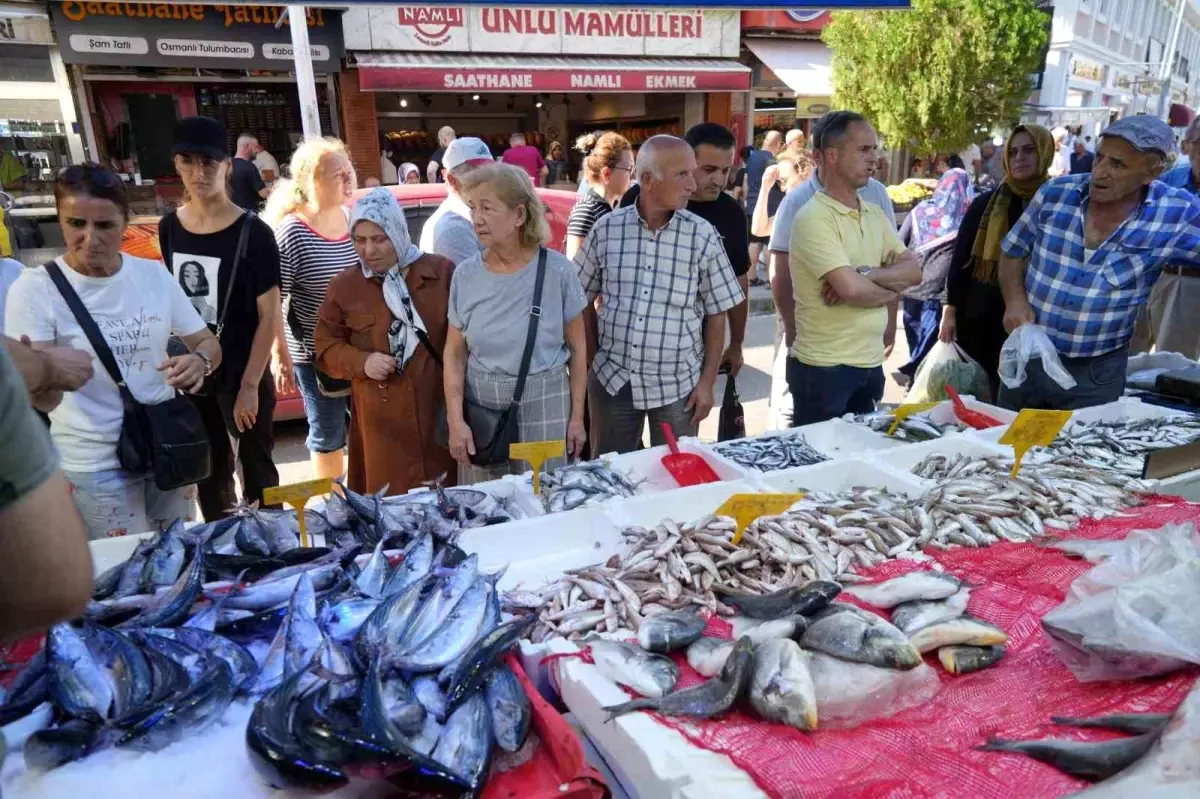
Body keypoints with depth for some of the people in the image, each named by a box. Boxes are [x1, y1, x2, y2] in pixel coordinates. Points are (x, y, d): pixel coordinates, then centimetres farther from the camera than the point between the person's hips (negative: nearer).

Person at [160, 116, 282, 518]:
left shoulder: (253, 233, -12)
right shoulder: (169, 228, 3)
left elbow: (269, 315, -12)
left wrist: (250, 385, -15)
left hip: (242, 373, -5)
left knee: (256, 468, 6)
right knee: (209, 471, 18)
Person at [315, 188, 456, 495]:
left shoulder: (442, 272, 1)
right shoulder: (344, 286, 4)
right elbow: (326, 346, 9)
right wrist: (362, 362, -10)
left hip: (442, 411, 0)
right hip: (382, 419, 0)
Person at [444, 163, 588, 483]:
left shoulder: (557, 270, -8)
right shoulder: (465, 276, -2)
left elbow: (577, 348, -1)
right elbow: (455, 353, 2)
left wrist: (576, 416, 0)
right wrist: (455, 420, -5)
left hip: (543, 404, -2)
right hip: (480, 404, 2)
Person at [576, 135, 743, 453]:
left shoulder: (703, 236, -5)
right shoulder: (606, 229, -3)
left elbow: (716, 316, -1)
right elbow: (583, 299, 7)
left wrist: (707, 382, -3)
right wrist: (587, 361, 5)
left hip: (677, 385, 0)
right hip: (611, 379, 1)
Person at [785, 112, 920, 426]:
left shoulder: (875, 214, 11)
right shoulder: (813, 217, -15)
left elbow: (912, 271, 2)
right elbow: (852, 289, -24)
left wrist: (865, 274, -17)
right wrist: (890, 288, -3)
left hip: (871, 363, 8)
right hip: (824, 368, -8)